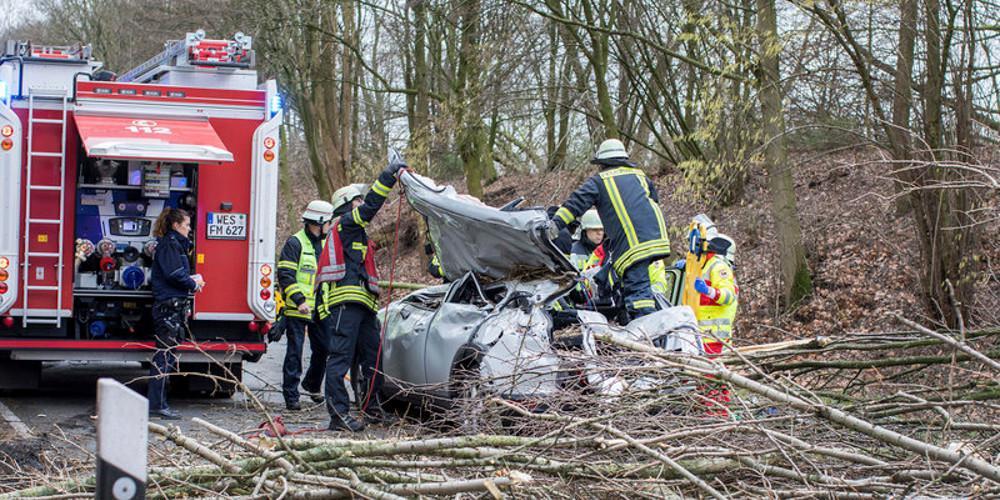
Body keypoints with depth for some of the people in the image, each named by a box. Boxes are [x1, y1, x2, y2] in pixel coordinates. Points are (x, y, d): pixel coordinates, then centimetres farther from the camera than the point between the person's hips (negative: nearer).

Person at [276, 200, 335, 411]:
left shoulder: (324, 244, 16)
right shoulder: (295, 243, -8)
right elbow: (285, 275, -14)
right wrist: (299, 300, -22)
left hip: (319, 310, 7)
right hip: (297, 310, -7)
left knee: (322, 349, 8)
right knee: (295, 352, -4)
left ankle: (312, 385, 31)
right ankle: (291, 397, -1)